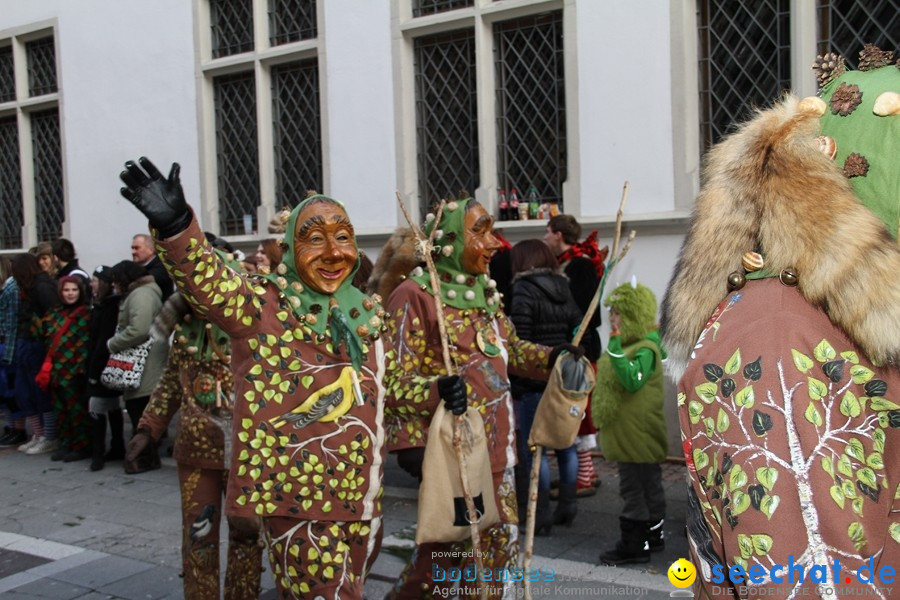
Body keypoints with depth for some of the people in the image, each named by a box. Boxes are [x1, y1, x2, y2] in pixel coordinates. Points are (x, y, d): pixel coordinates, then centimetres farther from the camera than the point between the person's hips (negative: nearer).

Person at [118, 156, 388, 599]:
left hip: (360, 495, 6)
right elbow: (209, 283, -30)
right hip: (299, 494, -6)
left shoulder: (368, 316, 7)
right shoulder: (263, 305, -10)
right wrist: (175, 225, -46)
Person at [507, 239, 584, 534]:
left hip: (535, 384, -7)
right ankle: (567, 508, 24)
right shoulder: (564, 290, 12)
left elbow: (519, 342, -15)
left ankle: (541, 515, 3)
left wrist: (514, 385, -10)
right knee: (565, 444, 14)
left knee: (533, 448, 0)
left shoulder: (524, 290, -9)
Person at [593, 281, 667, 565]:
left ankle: (634, 544, 6)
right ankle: (652, 535, 31)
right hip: (624, 434, 10)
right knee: (649, 487, 19)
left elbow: (632, 381, -34)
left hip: (637, 437, -10)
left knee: (634, 490, -2)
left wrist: (615, 349, -35)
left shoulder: (645, 350, -19)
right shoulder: (625, 345, 10)